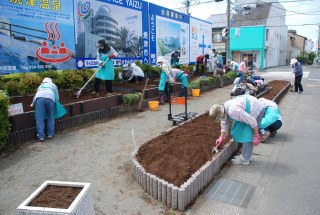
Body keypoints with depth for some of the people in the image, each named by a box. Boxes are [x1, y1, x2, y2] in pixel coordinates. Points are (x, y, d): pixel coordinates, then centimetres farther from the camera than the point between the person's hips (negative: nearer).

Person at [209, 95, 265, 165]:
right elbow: (224, 123, 11)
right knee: (243, 132, 12)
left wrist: (256, 136, -18)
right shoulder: (223, 109, -8)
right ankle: (245, 155, 23)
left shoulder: (233, 111, -37)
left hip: (257, 109, -9)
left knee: (248, 135, -7)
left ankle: (245, 159, 4)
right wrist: (222, 137, 19)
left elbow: (252, 121, -30)